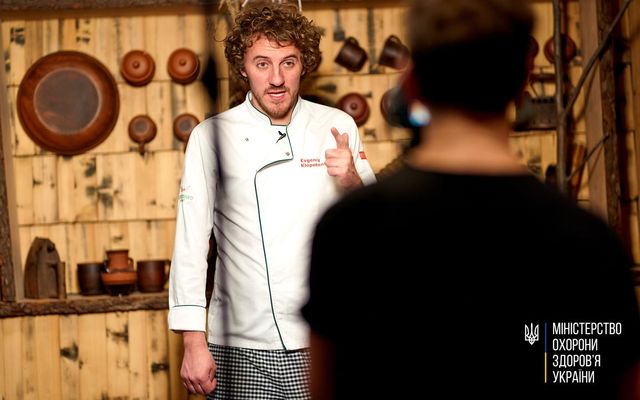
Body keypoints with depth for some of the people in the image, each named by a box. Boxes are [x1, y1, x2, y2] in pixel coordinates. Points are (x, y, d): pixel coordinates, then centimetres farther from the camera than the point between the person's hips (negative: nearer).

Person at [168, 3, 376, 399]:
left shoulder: (337, 127, 4)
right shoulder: (212, 137, -1)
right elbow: (191, 243, -1)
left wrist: (351, 182, -16)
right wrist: (194, 343, -6)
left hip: (324, 342, 1)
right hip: (241, 349, -1)